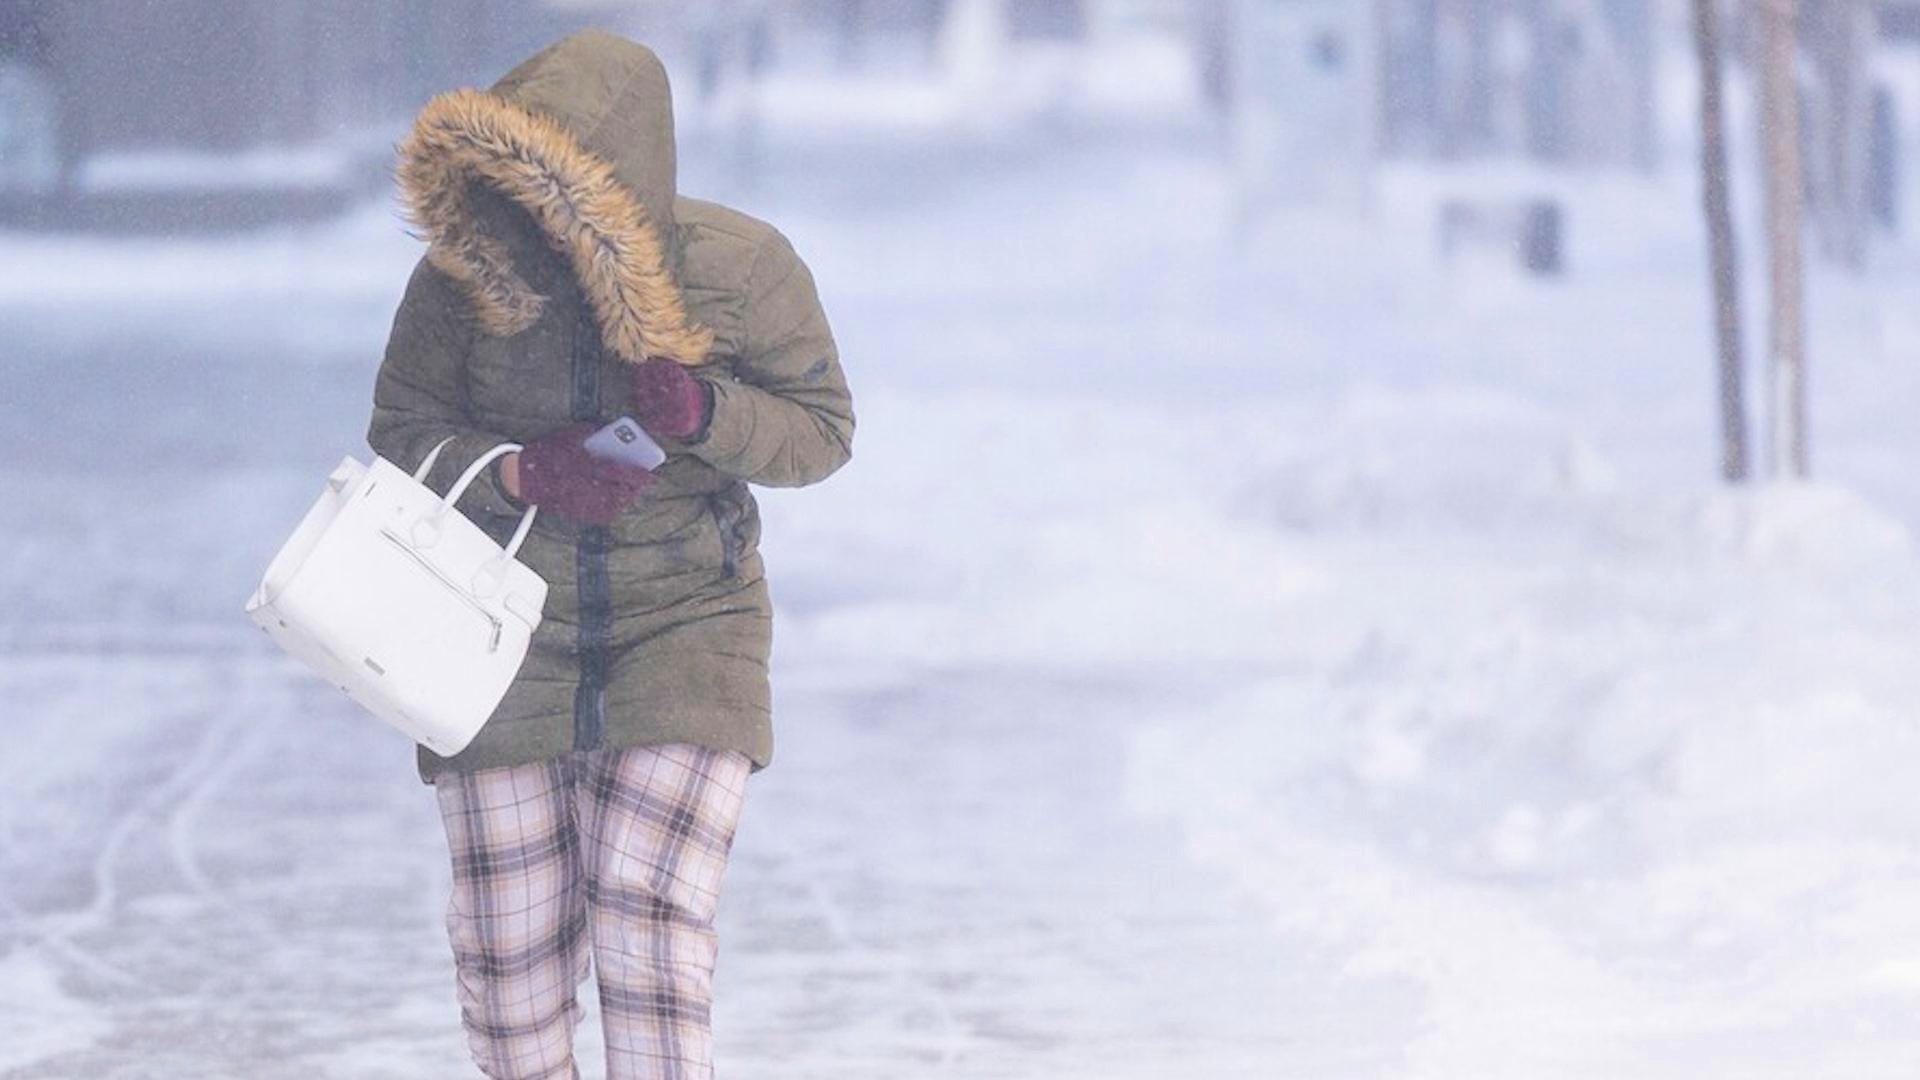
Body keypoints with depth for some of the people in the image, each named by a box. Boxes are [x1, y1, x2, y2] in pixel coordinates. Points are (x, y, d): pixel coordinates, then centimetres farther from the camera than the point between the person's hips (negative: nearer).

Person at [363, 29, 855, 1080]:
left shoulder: (740, 267, -13)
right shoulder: (462, 272, -12)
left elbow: (821, 429, -3)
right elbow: (401, 432, -2)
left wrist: (701, 415, -24)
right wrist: (523, 474, -22)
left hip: (685, 632, -2)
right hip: (507, 638, 2)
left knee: (652, 932, -15)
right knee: (508, 951, 5)